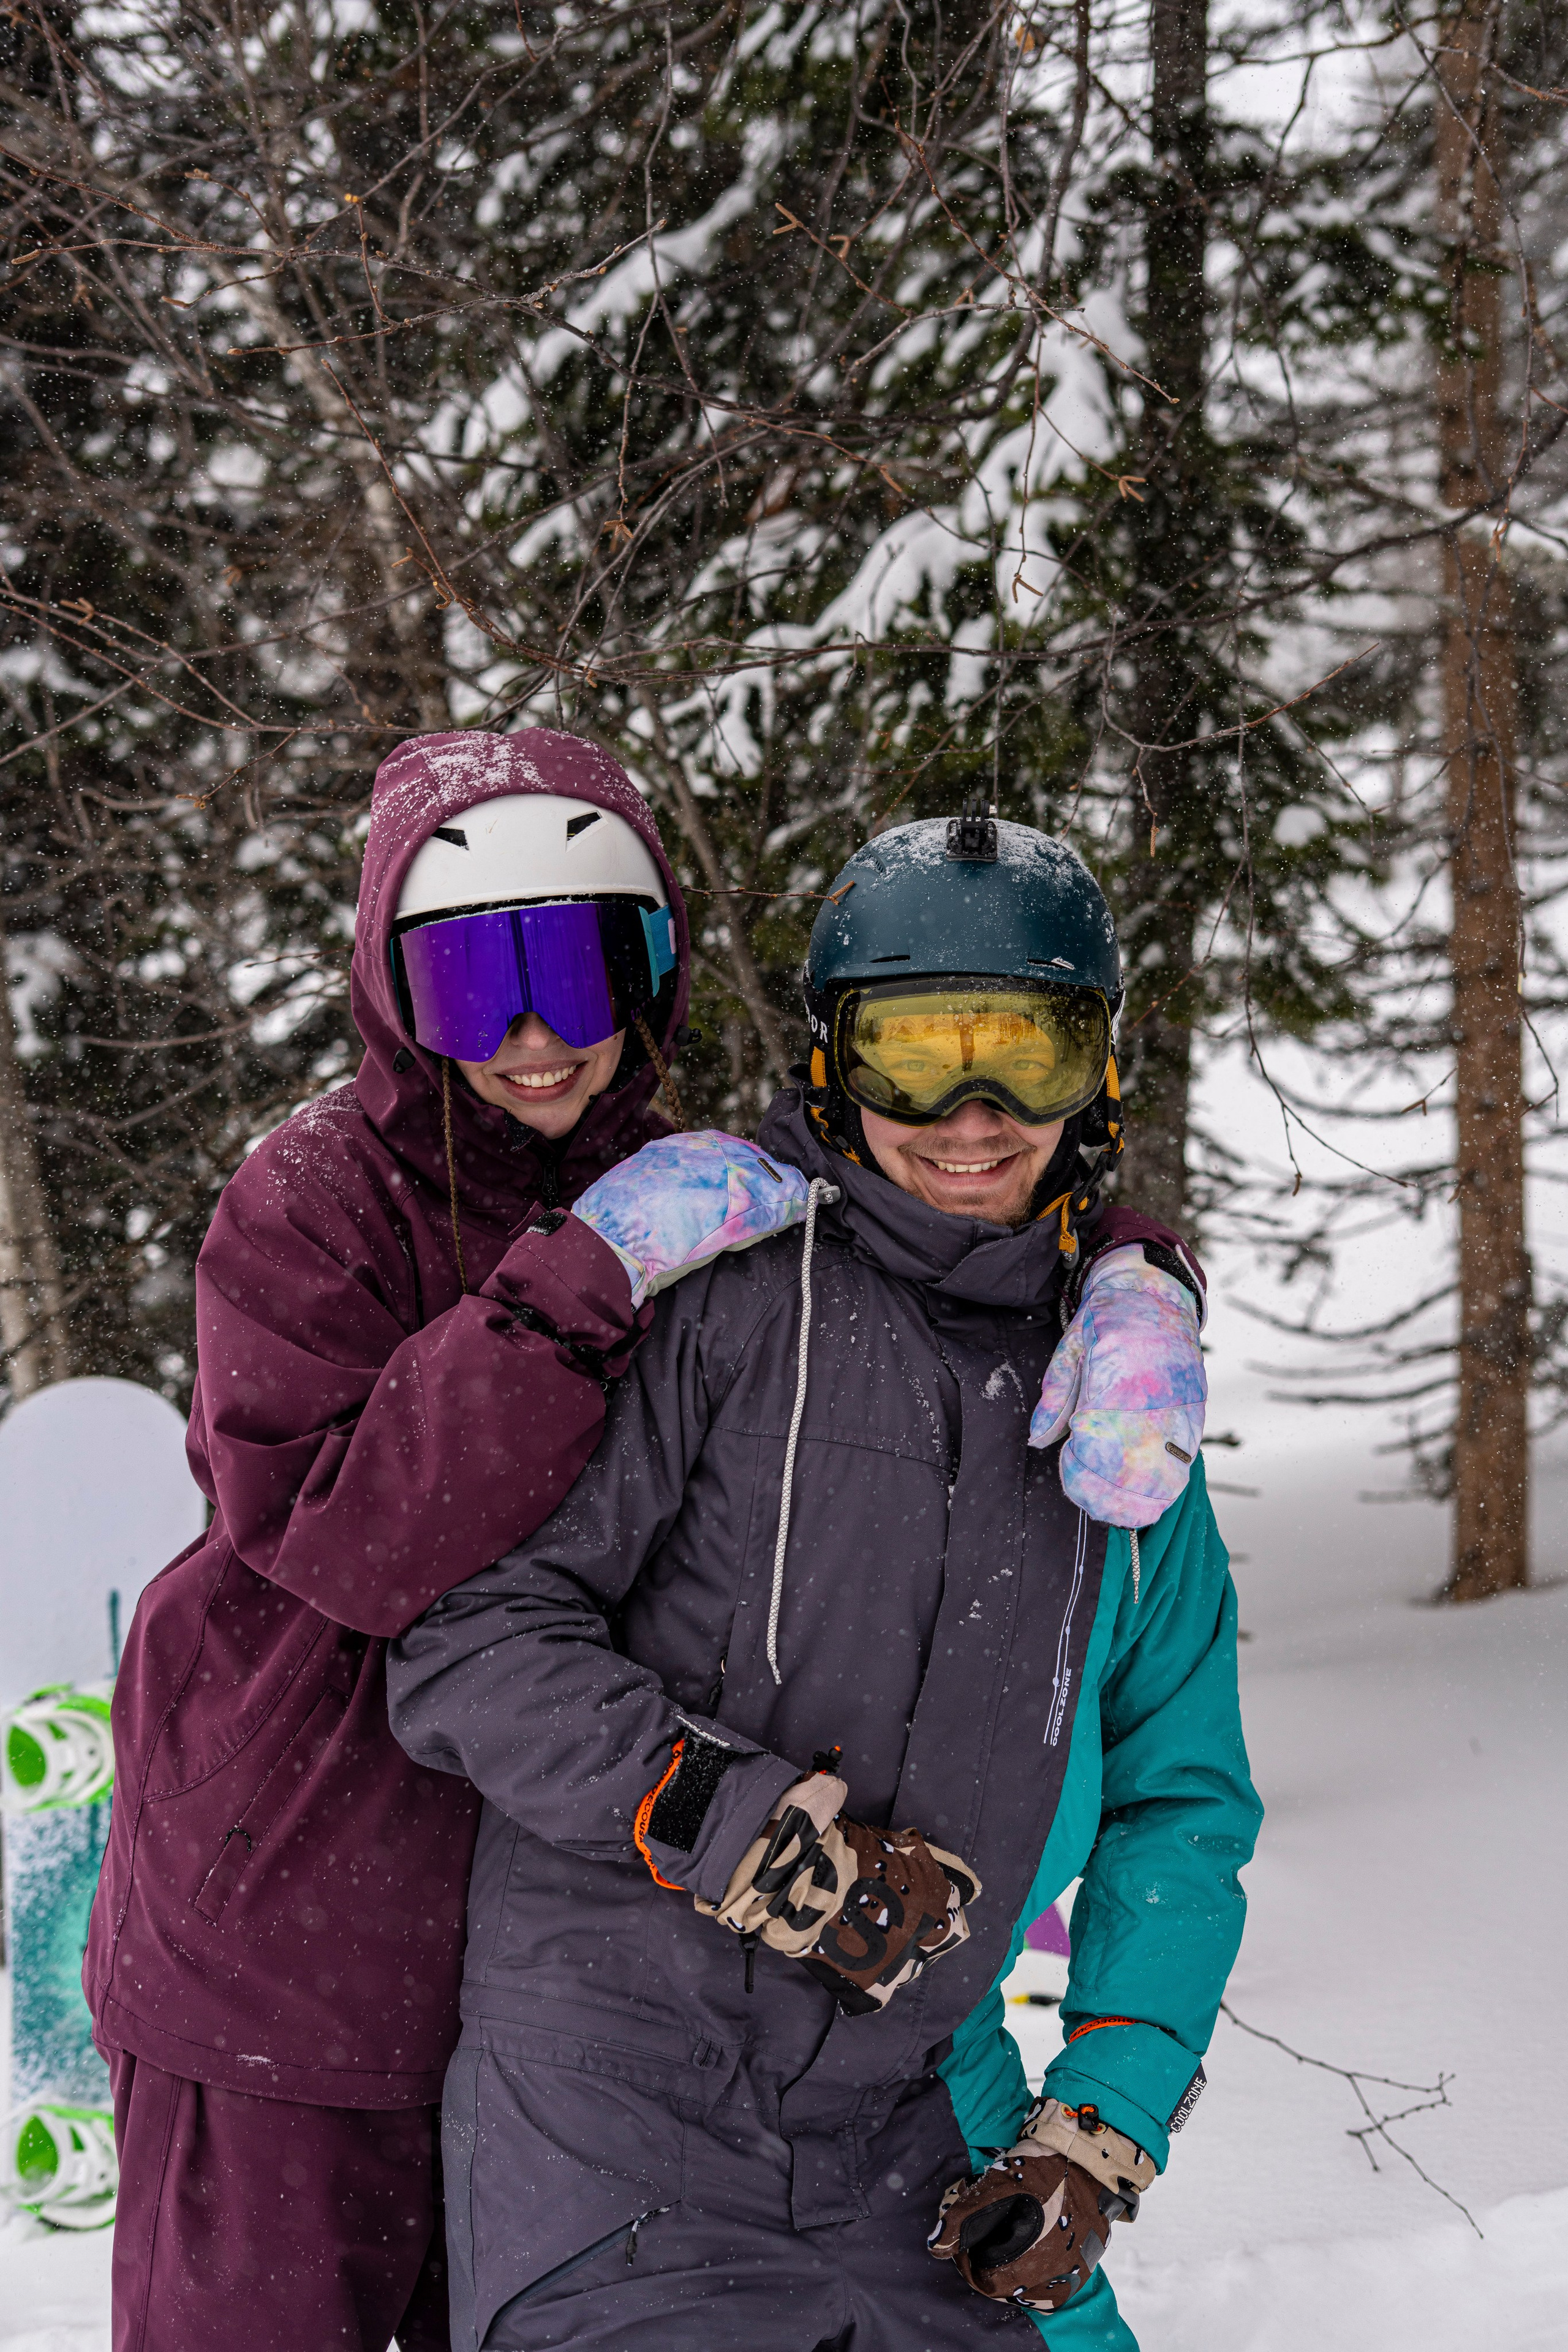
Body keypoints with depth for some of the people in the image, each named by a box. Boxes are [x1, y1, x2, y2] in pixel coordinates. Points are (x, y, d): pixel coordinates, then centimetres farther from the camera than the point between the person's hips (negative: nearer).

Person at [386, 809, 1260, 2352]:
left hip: (910, 2114, 5)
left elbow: (1178, 1801, 15)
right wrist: (747, 1832, -20)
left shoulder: (1122, 1405, 11)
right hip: (611, 2081, -5)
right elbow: (471, 1643, -11)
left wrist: (1101, 2132, 4)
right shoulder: (710, 1299, -7)